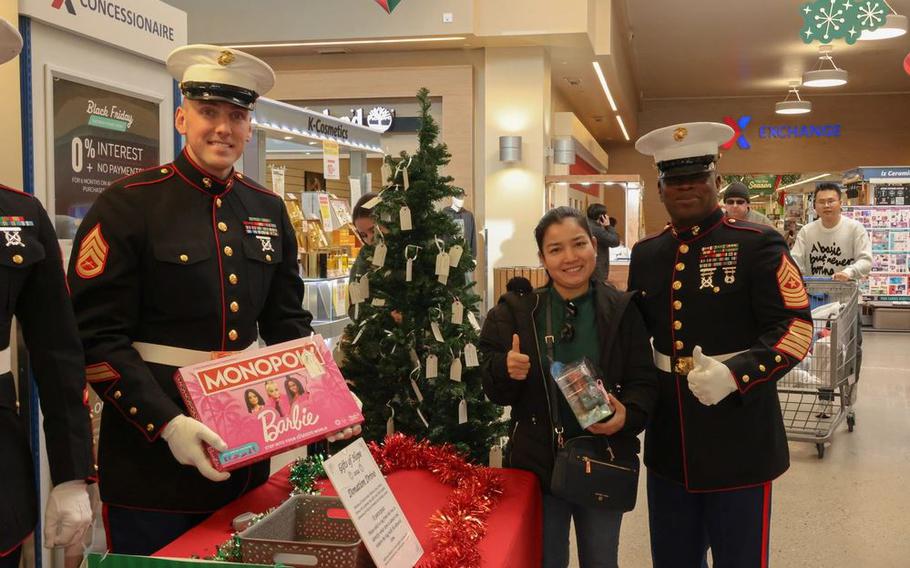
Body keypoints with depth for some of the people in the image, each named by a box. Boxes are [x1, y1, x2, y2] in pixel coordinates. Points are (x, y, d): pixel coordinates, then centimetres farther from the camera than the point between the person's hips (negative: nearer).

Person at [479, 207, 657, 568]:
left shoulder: (622, 310, -4)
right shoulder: (518, 311, -3)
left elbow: (644, 382, -3)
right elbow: (493, 390, -3)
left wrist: (627, 414, -23)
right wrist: (506, 369, -25)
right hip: (537, 461, 0)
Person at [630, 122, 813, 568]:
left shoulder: (758, 245, -7)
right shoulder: (645, 254, 8)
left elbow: (796, 328, -13)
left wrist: (735, 375, -27)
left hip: (740, 443, -5)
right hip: (668, 443, 5)